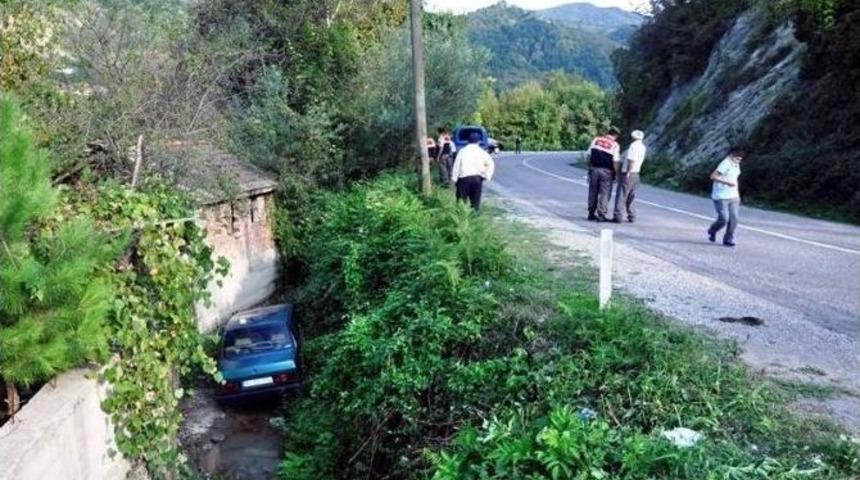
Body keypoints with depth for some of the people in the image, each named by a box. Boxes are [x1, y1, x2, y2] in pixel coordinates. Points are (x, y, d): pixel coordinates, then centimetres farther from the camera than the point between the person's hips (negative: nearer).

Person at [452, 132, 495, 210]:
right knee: (475, 200, 9)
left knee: (461, 200, 6)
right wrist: (486, 176, 2)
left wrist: (454, 178, 5)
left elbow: (456, 165, 1)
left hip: (464, 178, -1)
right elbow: (491, 164, -3)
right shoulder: (481, 152, 6)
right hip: (477, 178, 1)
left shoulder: (463, 151, 3)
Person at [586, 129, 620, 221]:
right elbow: (615, 162, -11)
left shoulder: (596, 140, 4)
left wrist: (589, 167, 15)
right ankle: (601, 215, 5)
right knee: (604, 194, 5)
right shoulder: (615, 145, -8)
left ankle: (591, 213, 21)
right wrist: (616, 174, -1)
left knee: (593, 192, 13)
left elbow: (589, 155, 6)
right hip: (606, 171, -4)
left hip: (594, 169, 4)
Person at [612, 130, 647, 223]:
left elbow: (632, 160, -21)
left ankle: (618, 216, -6)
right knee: (631, 197, 15)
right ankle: (632, 216, 16)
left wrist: (628, 173, -21)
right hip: (636, 174, 8)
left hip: (628, 174, -8)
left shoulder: (634, 145, -13)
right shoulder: (642, 146, 14)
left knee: (621, 196, -5)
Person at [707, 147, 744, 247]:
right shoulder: (725, 164, -14)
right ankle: (712, 231, 17)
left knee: (734, 218, -1)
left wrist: (737, 194, 23)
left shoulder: (736, 166, 13)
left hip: (733, 197, 8)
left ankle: (728, 239, 10)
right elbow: (713, 176, -23)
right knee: (724, 218, -12)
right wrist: (727, 182, -30)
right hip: (721, 197, -8)